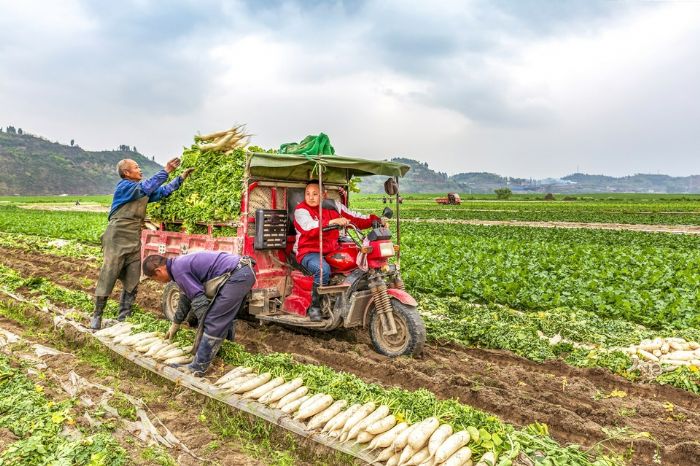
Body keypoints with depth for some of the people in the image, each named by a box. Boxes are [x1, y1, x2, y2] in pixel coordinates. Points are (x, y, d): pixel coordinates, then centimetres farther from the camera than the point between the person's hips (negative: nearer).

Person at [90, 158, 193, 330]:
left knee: (132, 282, 7)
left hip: (134, 242, 8)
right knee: (107, 279, -2)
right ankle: (97, 315, 11)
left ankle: (124, 318, 16)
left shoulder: (141, 189, 14)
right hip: (117, 241, -8)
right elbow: (146, 188, -27)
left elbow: (163, 191, 18)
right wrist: (166, 171, -29)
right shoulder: (124, 186, -10)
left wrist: (181, 178, 9)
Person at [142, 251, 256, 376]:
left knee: (213, 324, -5)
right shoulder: (181, 264, 23)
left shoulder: (177, 269, -8)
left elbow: (198, 299, -11)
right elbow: (186, 297, 35)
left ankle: (197, 368, 2)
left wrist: (203, 327, -1)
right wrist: (175, 324, 44)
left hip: (237, 276, -10)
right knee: (224, 318, 24)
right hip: (245, 272, 10)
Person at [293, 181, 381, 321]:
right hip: (309, 252, -5)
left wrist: (375, 220, -6)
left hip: (331, 251, 5)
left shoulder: (333, 206, 10)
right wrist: (333, 221, -38)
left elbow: (355, 218, 9)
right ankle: (314, 306, -16)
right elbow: (310, 228, -26)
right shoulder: (301, 210, -5)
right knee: (323, 269, -37)